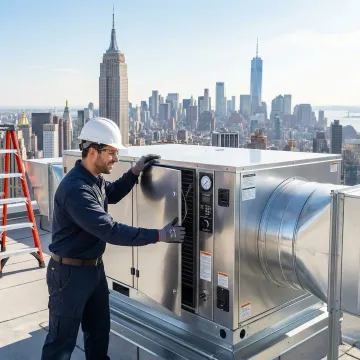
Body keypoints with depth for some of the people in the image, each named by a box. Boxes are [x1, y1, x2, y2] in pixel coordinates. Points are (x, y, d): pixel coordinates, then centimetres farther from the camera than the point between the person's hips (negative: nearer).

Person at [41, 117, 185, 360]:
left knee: (99, 330, 23)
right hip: (70, 272, -9)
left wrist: (134, 173, 6)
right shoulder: (76, 189, -30)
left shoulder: (93, 178, 1)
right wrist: (159, 235, -32)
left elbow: (112, 194, 23)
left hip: (95, 267, 9)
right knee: (63, 340, 5)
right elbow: (111, 231, -34)